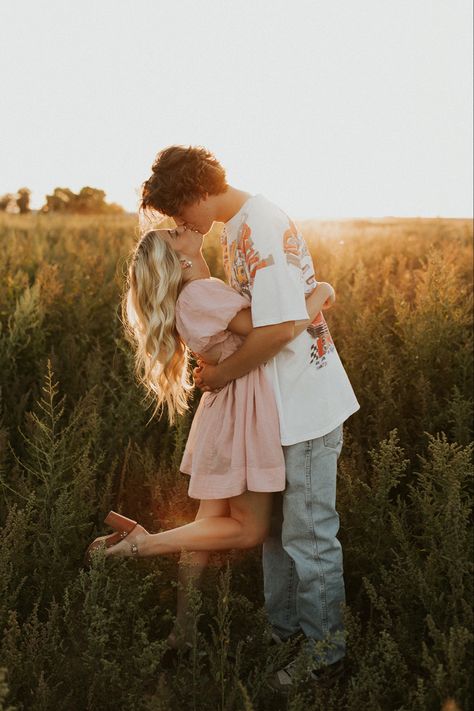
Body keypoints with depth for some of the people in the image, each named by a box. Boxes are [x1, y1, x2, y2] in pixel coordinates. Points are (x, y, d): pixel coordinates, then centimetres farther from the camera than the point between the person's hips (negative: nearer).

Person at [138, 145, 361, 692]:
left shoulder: (259, 226, -21)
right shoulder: (238, 227, 10)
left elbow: (280, 326, -27)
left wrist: (223, 374, -14)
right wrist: (217, 359, 2)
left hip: (308, 406, -10)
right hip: (281, 405, 10)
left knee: (308, 537, 3)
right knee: (275, 523, 20)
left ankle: (326, 653, 22)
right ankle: (283, 631, 37)